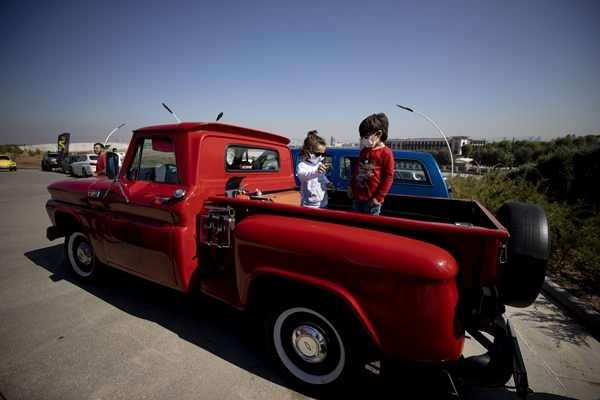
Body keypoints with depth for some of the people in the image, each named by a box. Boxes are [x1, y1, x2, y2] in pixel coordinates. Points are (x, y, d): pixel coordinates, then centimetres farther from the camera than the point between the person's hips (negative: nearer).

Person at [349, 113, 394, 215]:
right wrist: (351, 186, 17)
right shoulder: (364, 151, 9)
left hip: (371, 200, -6)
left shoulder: (386, 153, -12)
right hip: (357, 196, 7)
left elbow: (388, 177, -13)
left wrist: (379, 197, -13)